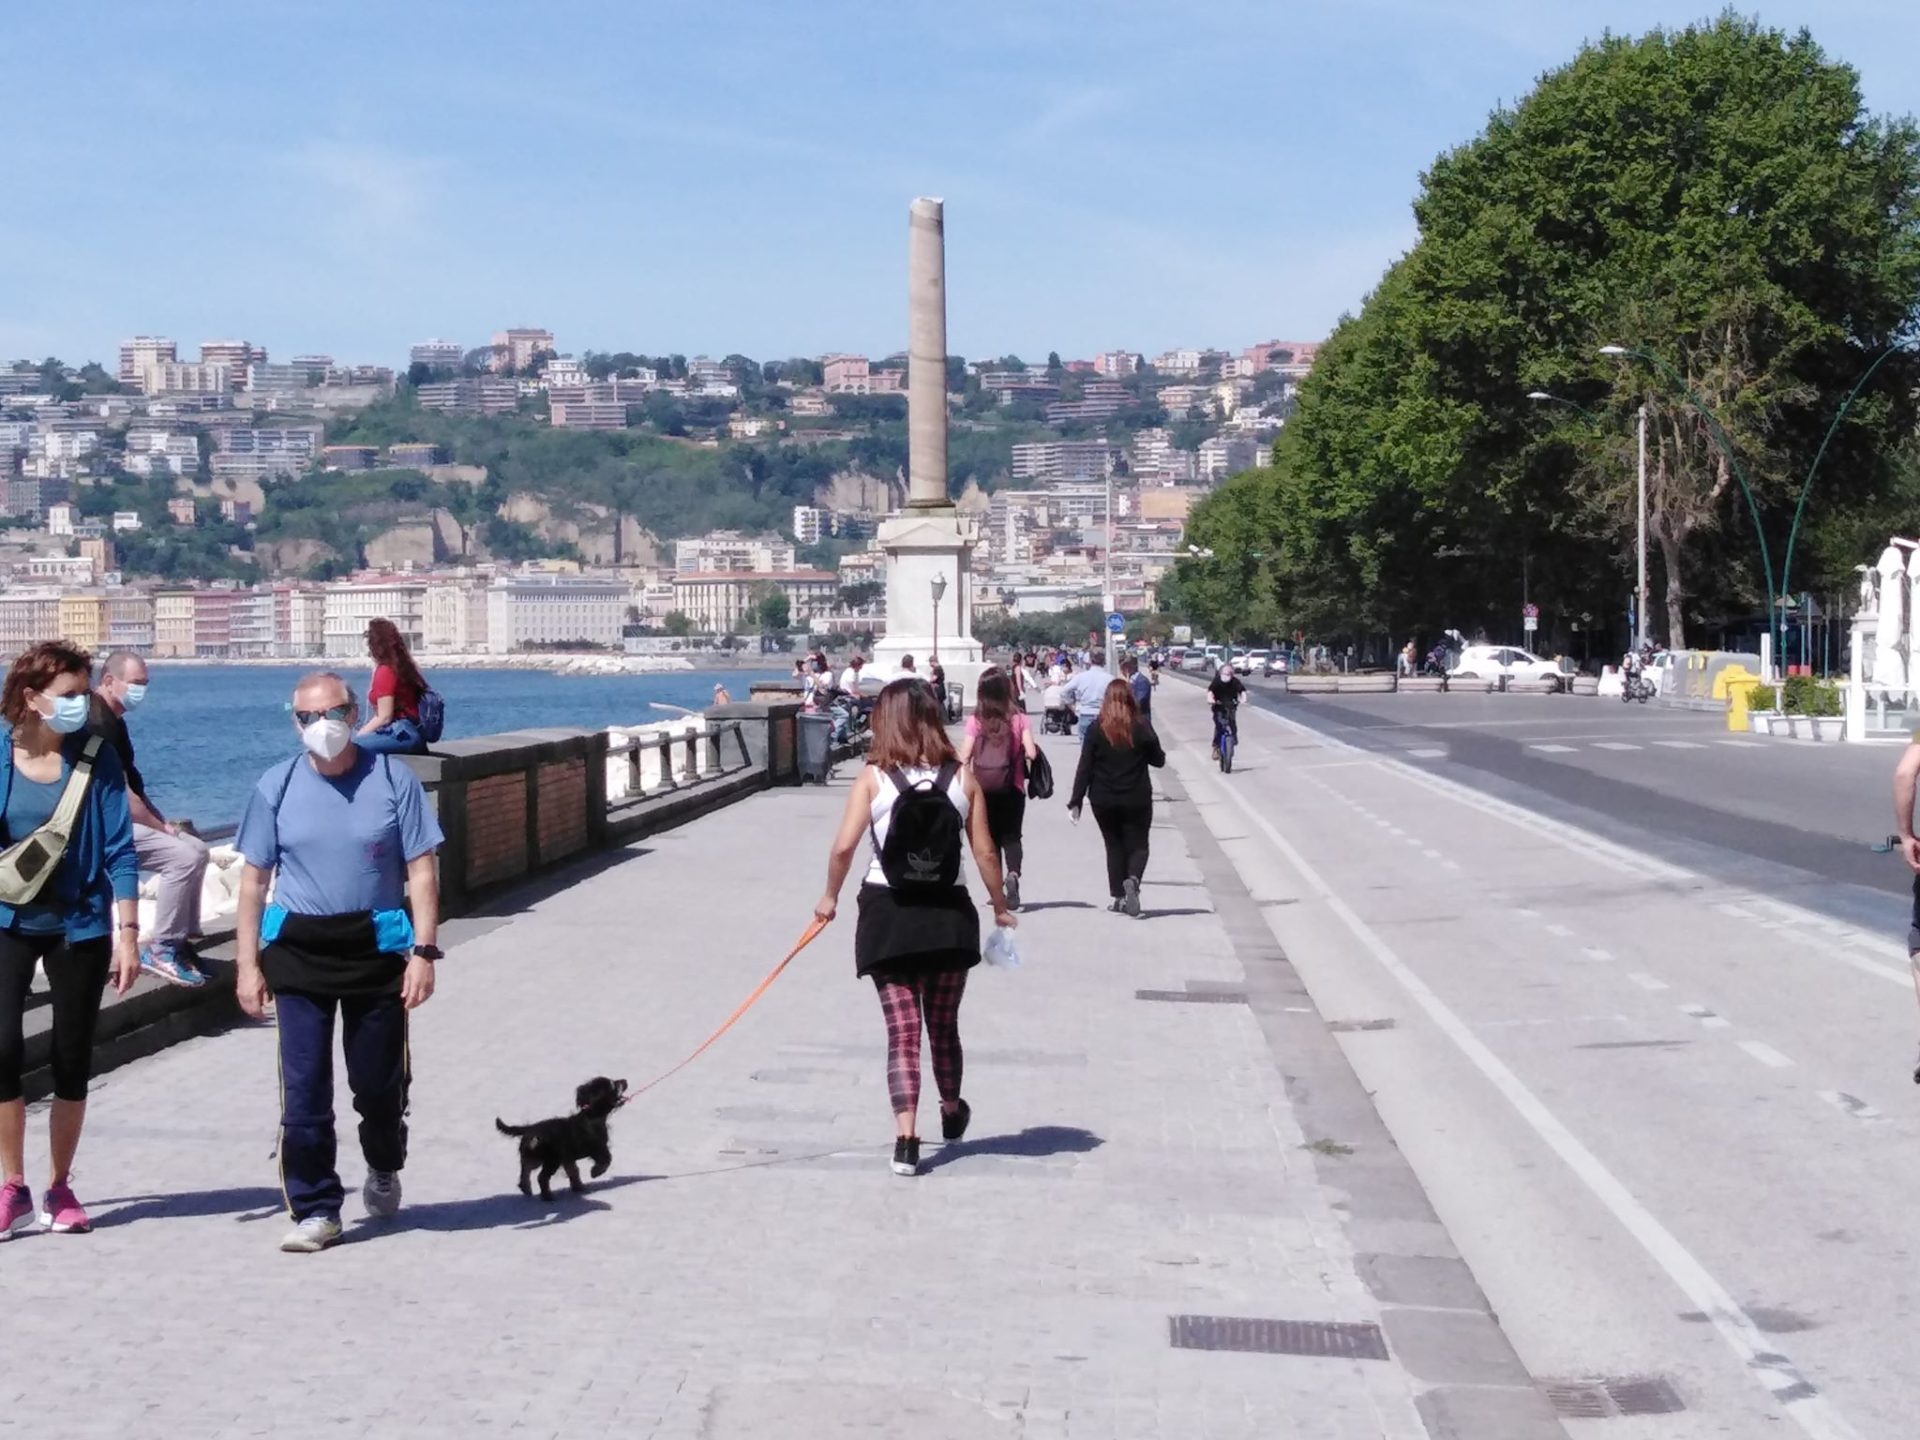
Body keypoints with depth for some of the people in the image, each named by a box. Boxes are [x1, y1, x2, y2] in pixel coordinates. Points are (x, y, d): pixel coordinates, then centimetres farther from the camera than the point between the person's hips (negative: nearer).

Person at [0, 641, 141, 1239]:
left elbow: (120, 851, -4)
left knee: (72, 1060, 6)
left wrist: (128, 932, -10)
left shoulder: (97, 758, -5)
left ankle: (58, 1188, 20)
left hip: (79, 925, 0)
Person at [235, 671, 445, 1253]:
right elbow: (254, 878, 7)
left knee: (378, 1079, 9)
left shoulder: (393, 780, -2)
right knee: (304, 1086, -3)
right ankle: (315, 1209, 7)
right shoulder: (277, 786, 2)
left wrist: (424, 950, -9)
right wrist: (247, 962, 2)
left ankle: (383, 1167, 39)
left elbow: (421, 871, -1)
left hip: (377, 947, -1)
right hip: (299, 950, 1)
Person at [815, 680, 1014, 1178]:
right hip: (949, 912, 2)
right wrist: (1000, 907, 13)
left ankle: (906, 1140, -10)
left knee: (902, 1031, 1)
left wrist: (830, 896, 3)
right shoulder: (962, 778, 0)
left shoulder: (873, 777, -5)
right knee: (944, 1025, 20)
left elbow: (844, 845, -13)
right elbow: (984, 851, -1)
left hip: (887, 912, -2)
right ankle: (952, 1112, 40)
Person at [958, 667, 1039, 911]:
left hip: (983, 789, 0)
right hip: (1012, 789, 0)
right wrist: (1034, 748, 9)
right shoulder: (1018, 719, -6)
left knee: (991, 838, 15)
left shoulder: (975, 720, -7)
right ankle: (1013, 873, -19)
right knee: (1011, 837, 9)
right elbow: (1030, 752, -13)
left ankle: (997, 889, 15)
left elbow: (964, 757, -13)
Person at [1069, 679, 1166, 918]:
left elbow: (1085, 768, -7)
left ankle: (1118, 896, 12)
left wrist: (1076, 802, -3)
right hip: (1137, 799, -1)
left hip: (1104, 800, 1)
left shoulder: (1096, 730, -7)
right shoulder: (1142, 729, -7)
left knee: (1114, 846, 15)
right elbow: (1159, 759, 4)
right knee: (1137, 845, 8)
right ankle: (1133, 880, -21)